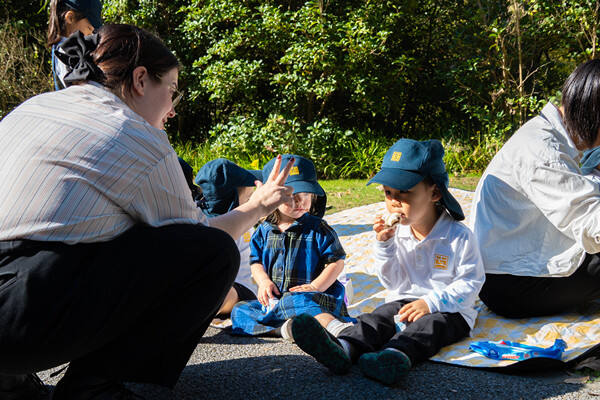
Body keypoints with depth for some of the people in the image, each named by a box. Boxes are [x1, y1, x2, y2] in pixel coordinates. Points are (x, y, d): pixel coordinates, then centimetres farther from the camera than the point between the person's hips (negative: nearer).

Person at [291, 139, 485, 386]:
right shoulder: (396, 233, 4)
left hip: (449, 310, -3)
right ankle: (342, 349, -56)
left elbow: (470, 283, -10)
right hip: (404, 301, 4)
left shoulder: (459, 236, -9)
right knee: (379, 317, -24)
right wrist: (384, 245, -10)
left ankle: (396, 355, -67)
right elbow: (392, 282, 6)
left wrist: (431, 303, -22)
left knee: (429, 325, -34)